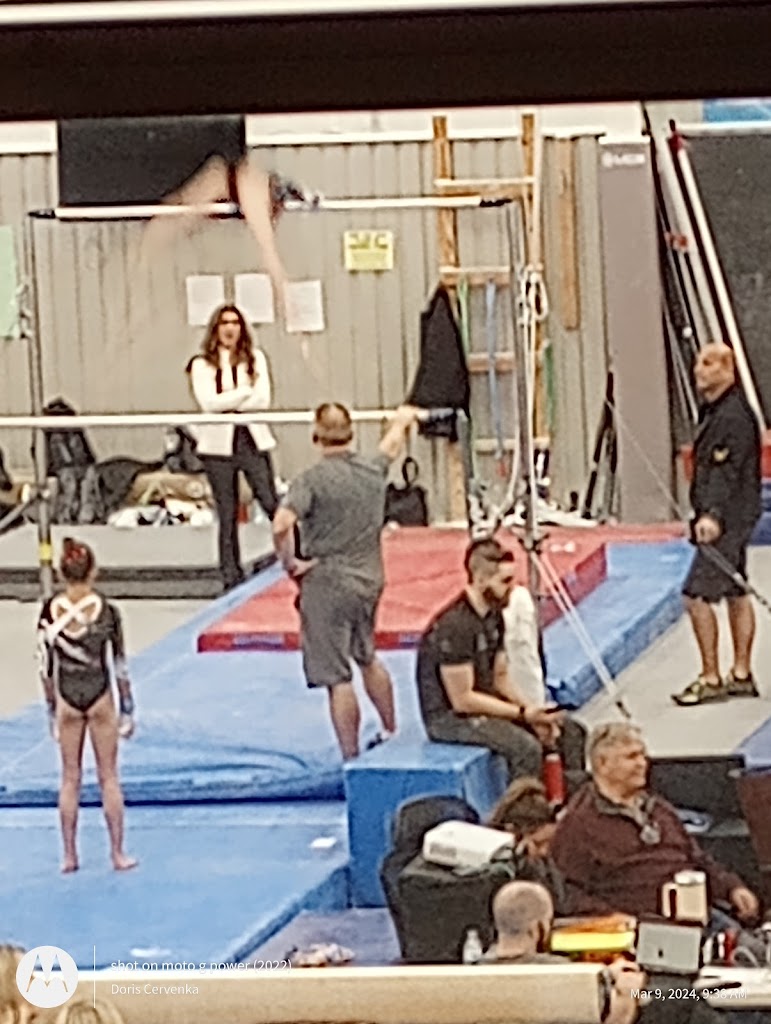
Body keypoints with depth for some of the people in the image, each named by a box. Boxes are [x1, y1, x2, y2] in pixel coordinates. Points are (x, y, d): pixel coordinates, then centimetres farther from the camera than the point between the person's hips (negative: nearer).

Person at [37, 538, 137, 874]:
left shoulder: (50, 612, -7)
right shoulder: (106, 611, -12)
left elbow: (46, 666, -1)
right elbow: (119, 665, -6)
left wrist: (52, 710, 10)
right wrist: (127, 709, 3)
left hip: (66, 699, 1)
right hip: (99, 697, -1)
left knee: (70, 777, 12)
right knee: (108, 777, 8)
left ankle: (69, 855, 13)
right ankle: (118, 853, 11)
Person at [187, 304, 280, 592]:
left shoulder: (255, 358, 8)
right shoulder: (202, 364, 1)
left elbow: (263, 399, -3)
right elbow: (208, 402, -12)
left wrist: (227, 401, -11)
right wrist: (246, 392, -8)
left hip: (253, 440, 1)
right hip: (219, 444, -1)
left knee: (272, 504, -9)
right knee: (227, 514, 3)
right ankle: (231, 575, 8)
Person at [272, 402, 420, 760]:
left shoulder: (311, 480, -16)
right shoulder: (373, 469, 2)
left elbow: (281, 525, -30)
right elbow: (392, 445, 26)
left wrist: (290, 562, -12)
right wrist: (402, 420, 47)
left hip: (327, 586, -7)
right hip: (369, 580, 7)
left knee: (337, 677, -1)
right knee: (366, 657, 29)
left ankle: (351, 758, 1)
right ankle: (391, 732, 44)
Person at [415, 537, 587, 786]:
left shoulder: (493, 616, 5)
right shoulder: (454, 626, -24)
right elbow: (462, 700, -23)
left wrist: (531, 710, -4)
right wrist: (523, 714, -19)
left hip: (485, 705, 9)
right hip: (449, 717, -9)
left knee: (570, 732, 5)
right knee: (526, 747, -31)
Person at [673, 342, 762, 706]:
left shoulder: (734, 415, -18)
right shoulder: (713, 411, 13)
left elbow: (727, 472, -27)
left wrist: (713, 515, -36)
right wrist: (708, 515, 19)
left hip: (728, 519, -11)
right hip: (728, 519, 11)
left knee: (696, 595, -12)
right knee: (736, 593, 15)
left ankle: (710, 679, -5)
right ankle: (741, 675, 22)